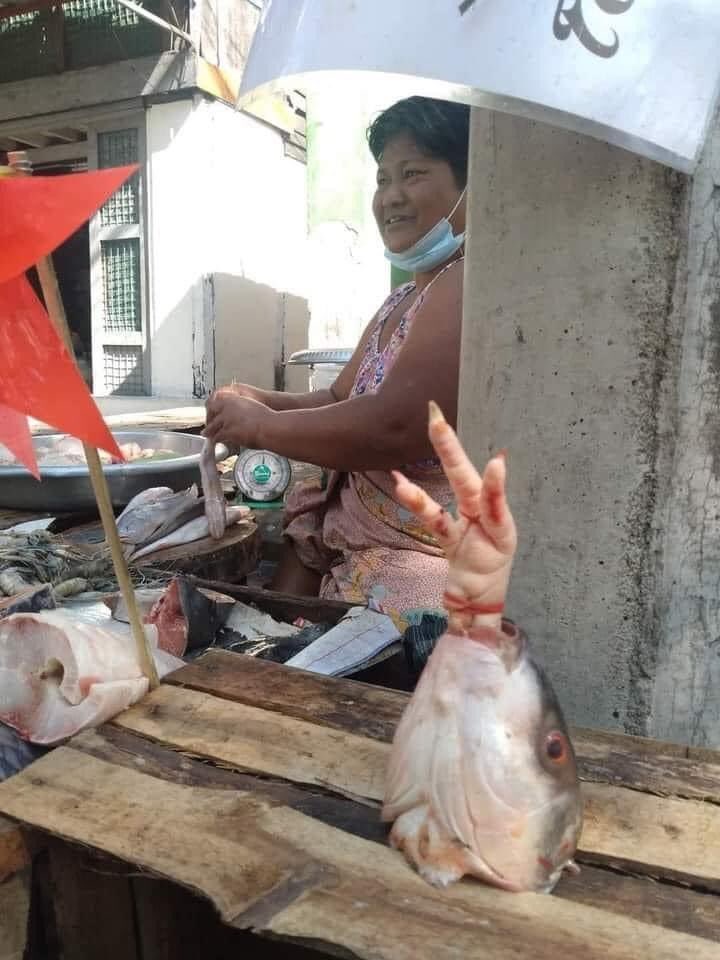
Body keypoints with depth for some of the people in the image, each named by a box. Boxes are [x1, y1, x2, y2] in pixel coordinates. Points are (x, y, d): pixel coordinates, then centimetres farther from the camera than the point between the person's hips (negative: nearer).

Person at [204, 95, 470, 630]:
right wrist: (259, 403, 0)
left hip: (432, 560, -9)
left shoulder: (471, 283, -16)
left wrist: (264, 427, -12)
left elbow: (394, 428, -26)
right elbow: (343, 401, 19)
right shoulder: (409, 298, 17)